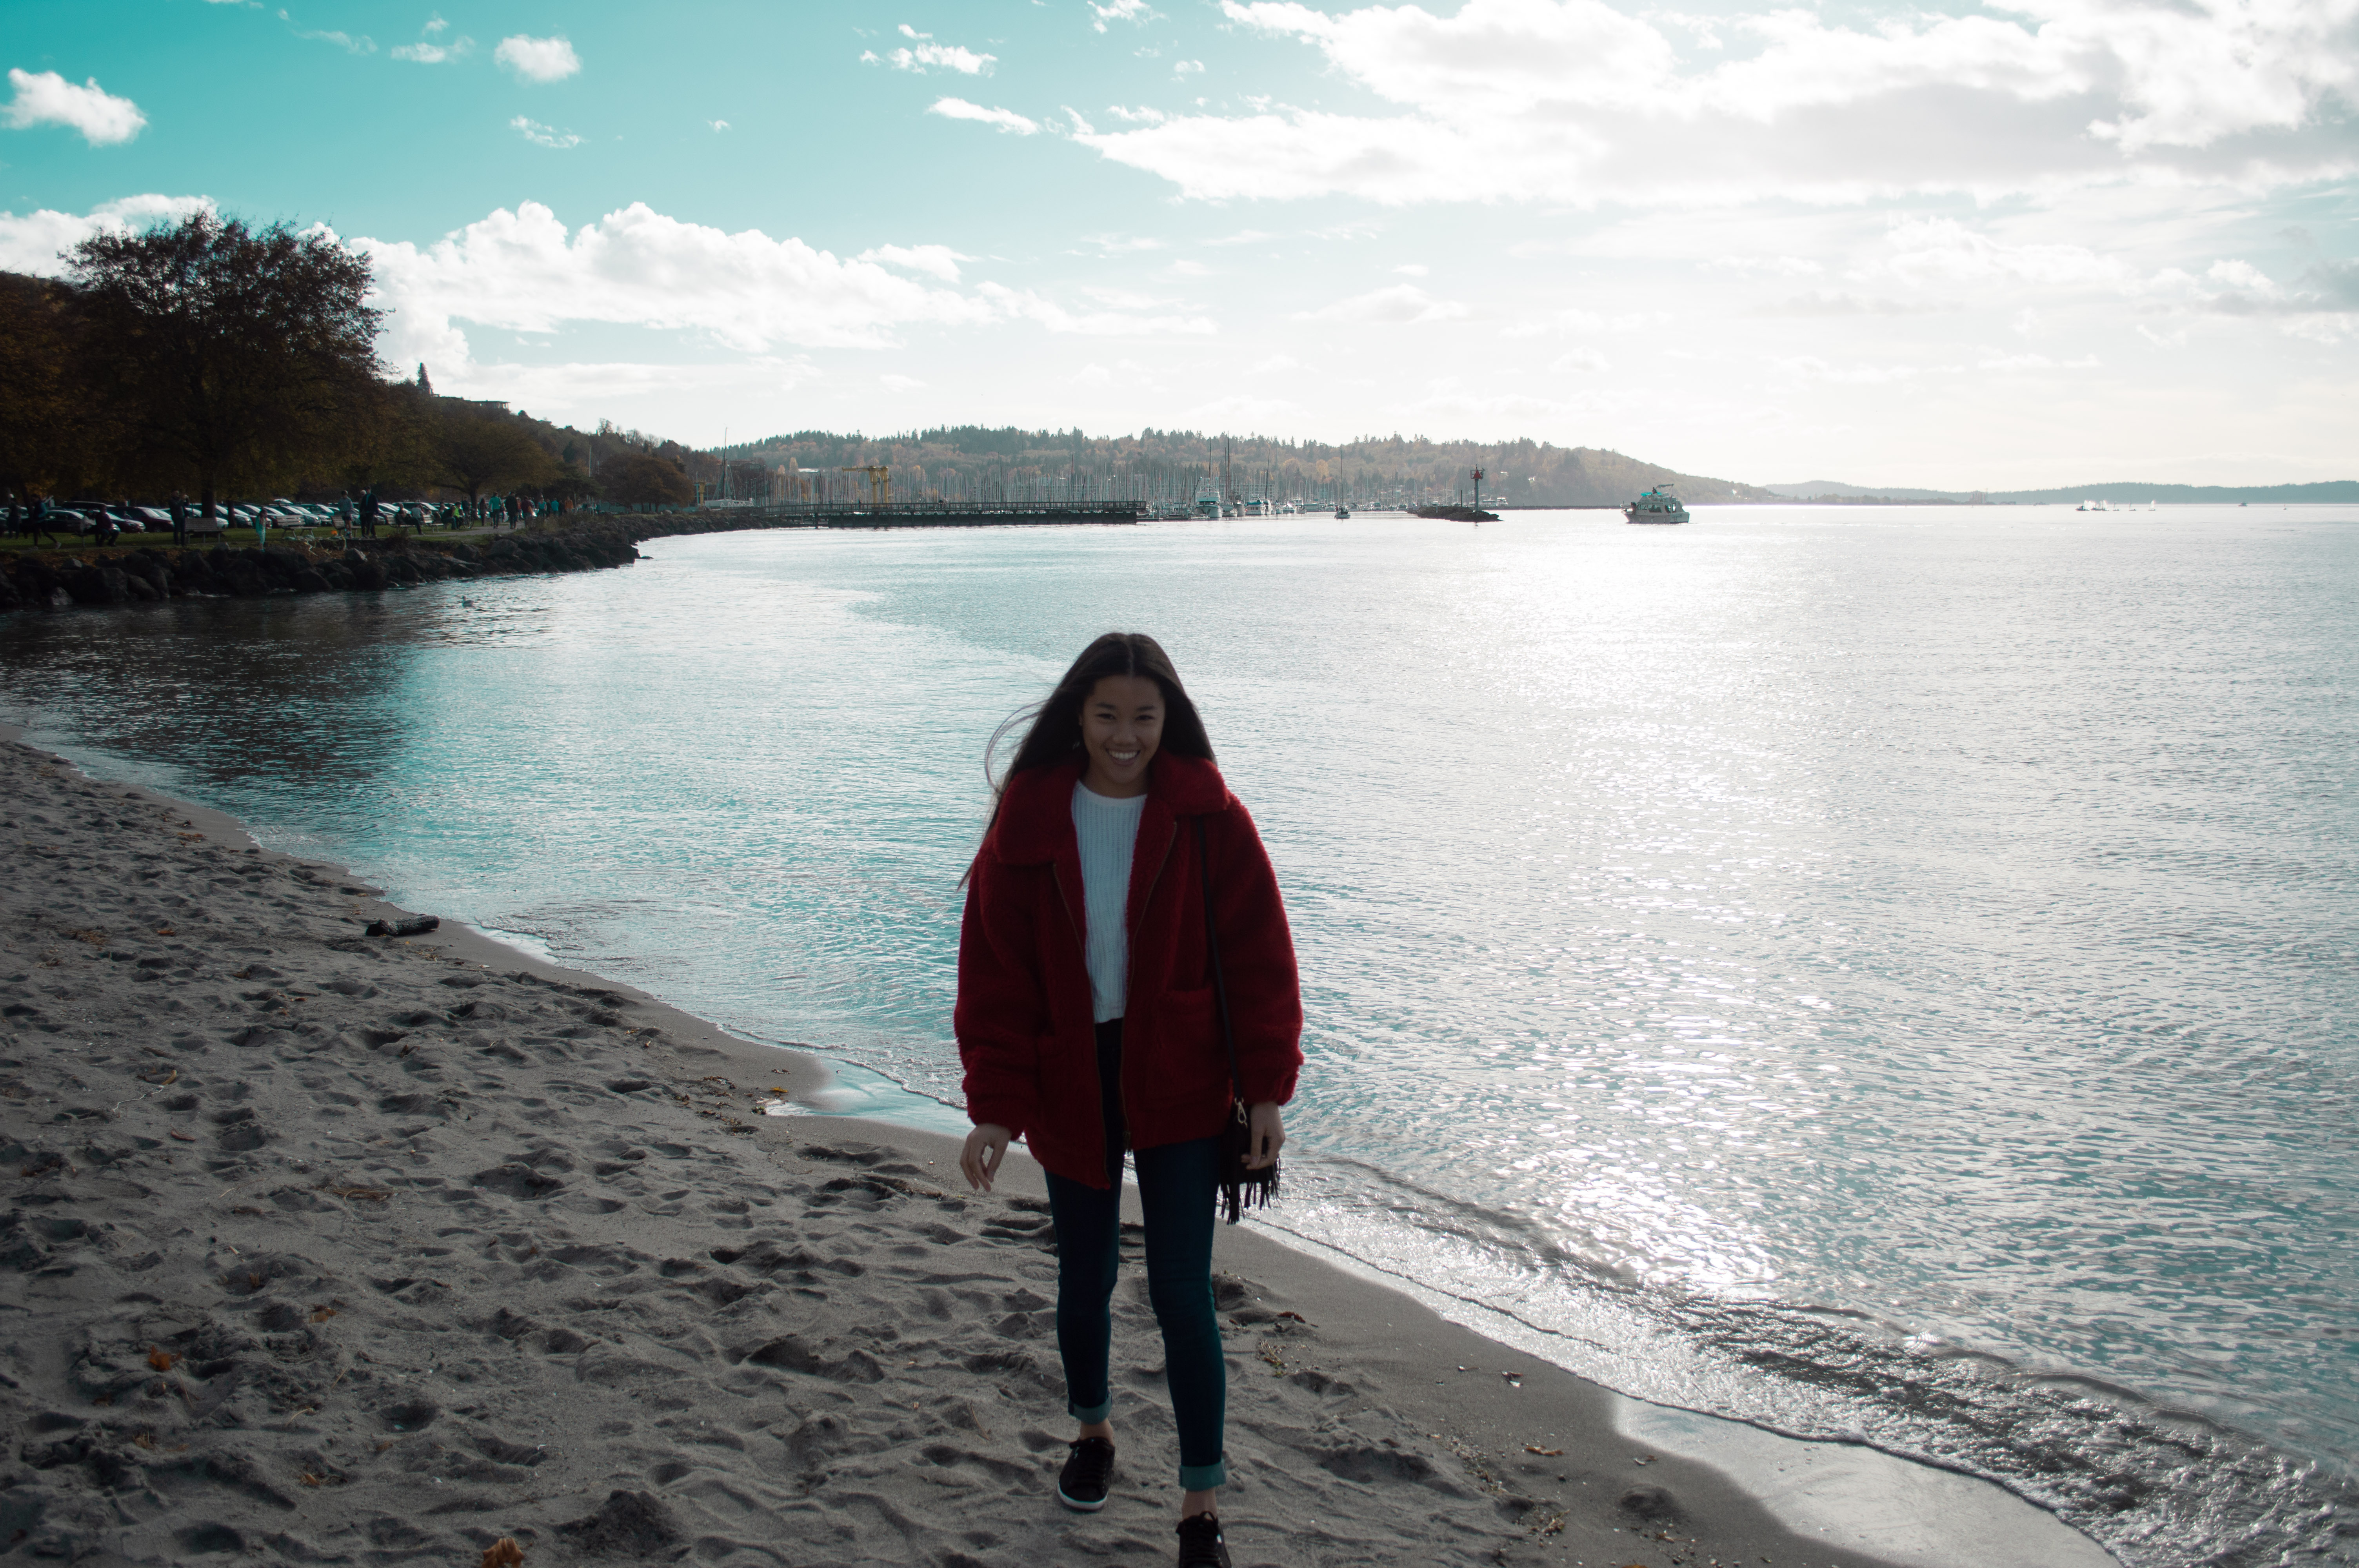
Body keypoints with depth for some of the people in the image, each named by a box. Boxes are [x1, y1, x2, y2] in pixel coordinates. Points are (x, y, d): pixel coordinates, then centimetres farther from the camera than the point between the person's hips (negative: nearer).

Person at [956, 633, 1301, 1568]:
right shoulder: (1029, 821, -6)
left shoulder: (1208, 820, -9)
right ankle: (1092, 1429, 44)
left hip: (1179, 1087, -2)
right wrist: (996, 1106, -9)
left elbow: (1258, 957, -5)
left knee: (1182, 1294, 0)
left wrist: (1266, 1089, -9)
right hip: (1071, 1087, 2)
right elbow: (994, 971, -4)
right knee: (1084, 1280, 16)